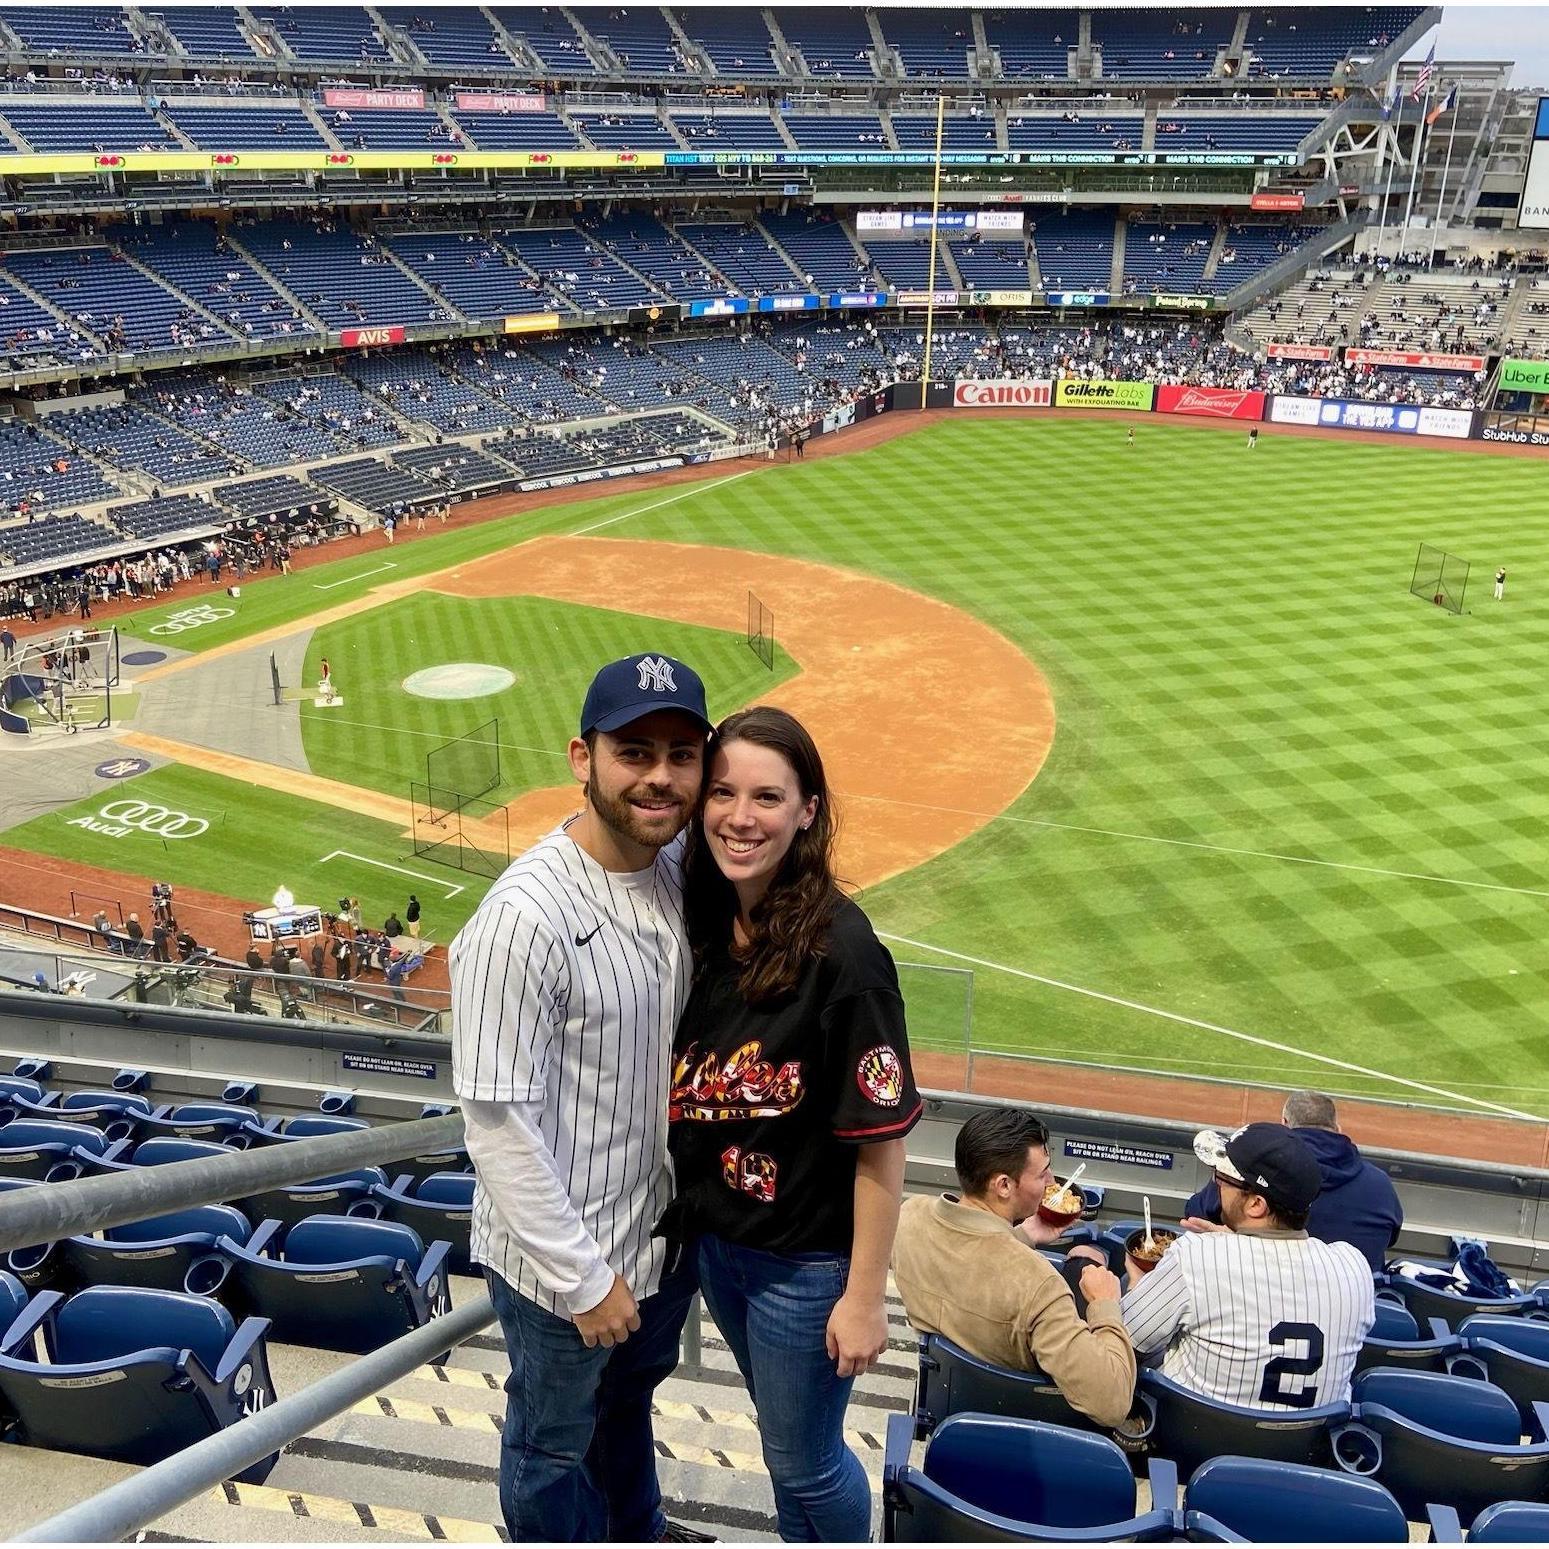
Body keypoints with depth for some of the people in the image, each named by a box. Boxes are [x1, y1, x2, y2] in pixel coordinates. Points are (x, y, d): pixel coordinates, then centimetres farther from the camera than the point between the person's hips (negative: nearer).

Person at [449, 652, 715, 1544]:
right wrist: (583, 1277, -18)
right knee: (556, 1441, 20)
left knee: (630, 1393, 33)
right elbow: (497, 1120, -24)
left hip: (668, 1225, 7)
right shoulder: (526, 917, -29)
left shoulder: (682, 868, -7)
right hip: (564, 1258, -7)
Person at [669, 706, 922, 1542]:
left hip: (804, 1260, -6)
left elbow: (881, 1138, -20)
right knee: (780, 1434, 27)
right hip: (715, 1237, 6)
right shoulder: (703, 923, -5)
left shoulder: (841, 950, -25)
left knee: (804, 1455, 15)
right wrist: (691, 1219, 8)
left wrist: (865, 1295, -17)